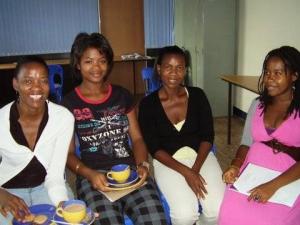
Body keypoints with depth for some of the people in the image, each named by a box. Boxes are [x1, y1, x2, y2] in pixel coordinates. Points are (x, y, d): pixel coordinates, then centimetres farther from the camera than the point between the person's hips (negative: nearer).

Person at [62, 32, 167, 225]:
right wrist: (89, 174, -12)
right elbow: (68, 153, 6)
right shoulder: (69, 104, 6)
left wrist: (143, 164, -5)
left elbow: (137, 138, 14)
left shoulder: (122, 96, 14)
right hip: (93, 175, -2)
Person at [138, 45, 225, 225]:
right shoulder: (148, 104, -7)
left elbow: (208, 136, 0)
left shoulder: (197, 96, -1)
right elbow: (154, 148, -8)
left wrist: (196, 169, -15)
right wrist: (186, 172, -18)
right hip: (167, 162, -2)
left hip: (201, 156, 2)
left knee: (219, 210, -19)